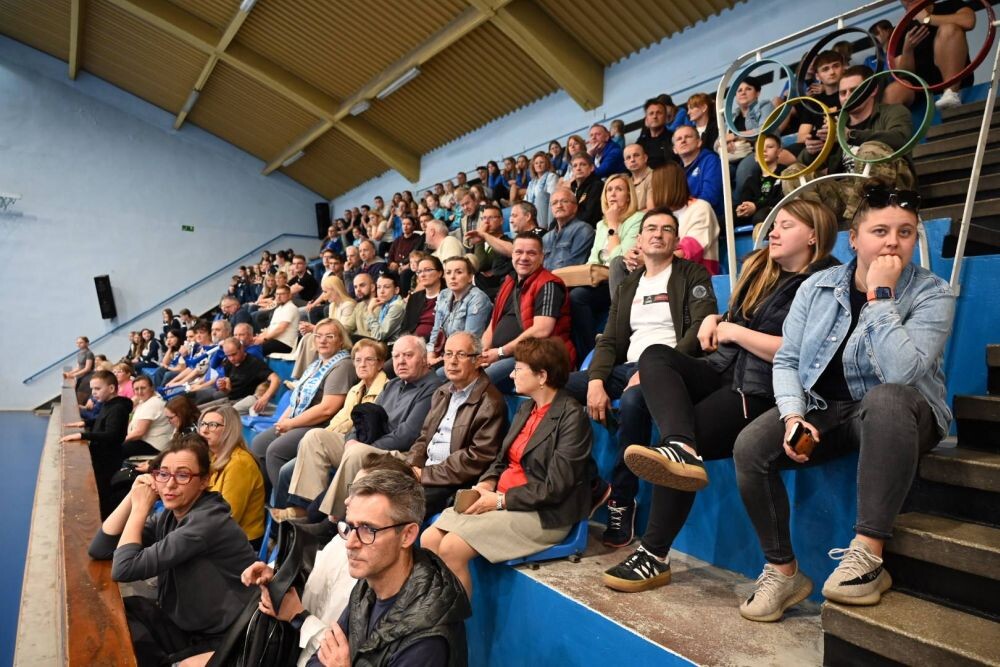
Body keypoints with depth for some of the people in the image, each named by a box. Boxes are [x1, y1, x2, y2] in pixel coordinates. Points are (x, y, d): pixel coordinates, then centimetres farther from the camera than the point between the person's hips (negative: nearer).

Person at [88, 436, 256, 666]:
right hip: (182, 625, 8)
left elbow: (124, 569, -24)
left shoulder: (208, 521, -24)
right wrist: (132, 497, -7)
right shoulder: (169, 516, 2)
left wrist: (140, 507, -14)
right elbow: (99, 549, 2)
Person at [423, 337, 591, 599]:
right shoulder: (526, 408, 14)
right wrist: (485, 485, -2)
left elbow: (555, 488, -16)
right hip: (501, 500, 8)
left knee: (452, 548, -20)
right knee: (429, 539, -7)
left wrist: (500, 500, -15)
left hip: (543, 515, -8)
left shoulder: (572, 416, -12)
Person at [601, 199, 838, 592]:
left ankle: (655, 556, -14)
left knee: (693, 436, -26)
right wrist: (714, 320, 6)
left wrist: (735, 332, -9)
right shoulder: (759, 267, 20)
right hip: (723, 370, 8)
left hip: (759, 390, -7)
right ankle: (680, 449, -44)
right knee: (656, 355, -18)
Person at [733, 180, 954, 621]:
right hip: (822, 410, 3)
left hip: (895, 417, -2)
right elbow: (786, 360, 0)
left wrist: (880, 295, -22)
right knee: (750, 447, -24)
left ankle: (868, 556, -31)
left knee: (886, 398, -39)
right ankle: (782, 570, -6)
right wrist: (793, 416, -17)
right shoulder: (817, 287, 2)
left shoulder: (931, 294, -8)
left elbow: (901, 372, -26)